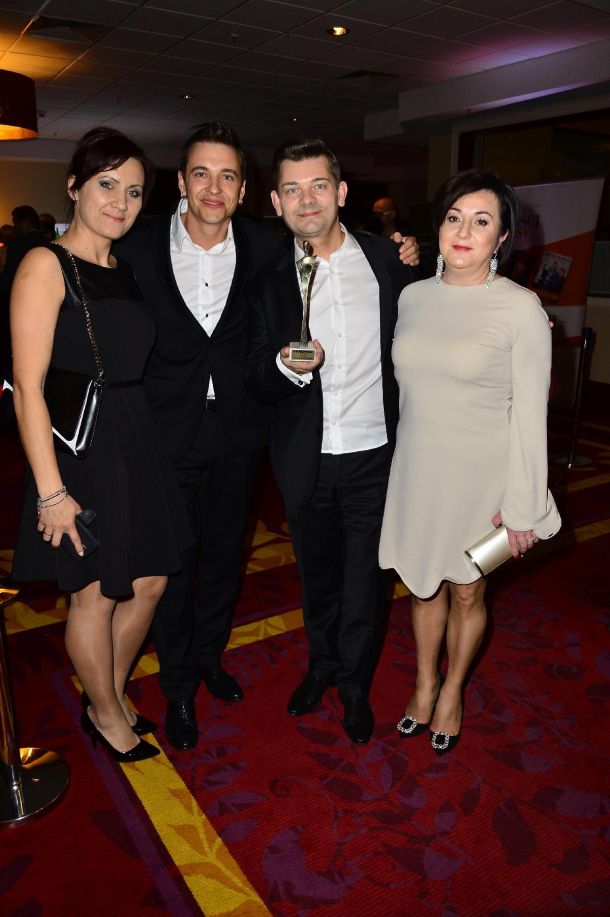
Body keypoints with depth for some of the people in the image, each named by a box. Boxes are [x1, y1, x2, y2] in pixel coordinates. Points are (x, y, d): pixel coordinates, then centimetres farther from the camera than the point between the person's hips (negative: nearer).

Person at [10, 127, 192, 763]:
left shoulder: (126, 271, 11)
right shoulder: (46, 265, -10)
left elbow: (133, 368, 11)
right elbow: (28, 389, -16)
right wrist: (51, 489, -18)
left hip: (136, 446, 7)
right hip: (77, 449, -7)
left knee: (149, 584, 15)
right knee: (96, 596, 9)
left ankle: (111, 693, 40)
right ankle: (106, 714, 35)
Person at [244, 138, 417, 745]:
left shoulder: (387, 260, -2)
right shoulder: (269, 279, -3)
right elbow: (256, 383, -5)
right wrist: (285, 367, -25)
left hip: (374, 453, 0)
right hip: (305, 460, 1)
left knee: (364, 578, 13)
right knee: (316, 571, 20)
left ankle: (355, 683, 38)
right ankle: (322, 664, 46)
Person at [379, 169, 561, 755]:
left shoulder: (521, 309, -13)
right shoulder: (413, 296, 1)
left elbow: (529, 414, -11)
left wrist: (523, 506, -11)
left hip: (479, 475, -4)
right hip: (416, 469, 4)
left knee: (466, 591, 14)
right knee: (423, 583, 18)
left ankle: (452, 692, 40)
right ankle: (424, 685, 41)